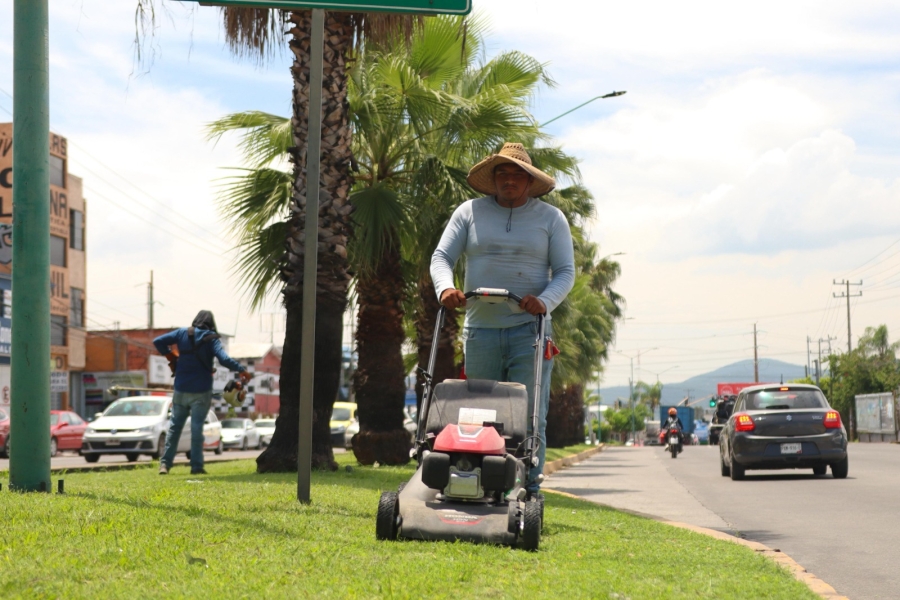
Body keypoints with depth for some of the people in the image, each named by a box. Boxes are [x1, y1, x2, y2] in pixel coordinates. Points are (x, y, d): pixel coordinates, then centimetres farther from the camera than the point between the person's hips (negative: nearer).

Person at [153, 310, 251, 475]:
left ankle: (165, 464, 2)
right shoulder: (212, 339, -7)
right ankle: (196, 466, 1)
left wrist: (170, 355, 8)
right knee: (197, 428, 2)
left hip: (181, 390, 2)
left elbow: (158, 342, -3)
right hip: (201, 392, -2)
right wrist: (241, 370, -16)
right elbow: (224, 359, -21)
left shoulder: (183, 333, 1)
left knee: (174, 427, 9)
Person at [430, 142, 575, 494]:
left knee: (528, 417, -7)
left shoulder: (550, 218, 7)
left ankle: (529, 490, -5)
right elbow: (441, 256, 6)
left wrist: (545, 300, -16)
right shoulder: (471, 212, 10)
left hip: (529, 330, -2)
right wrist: (445, 287, -15)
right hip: (480, 330, 2)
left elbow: (565, 271, 3)